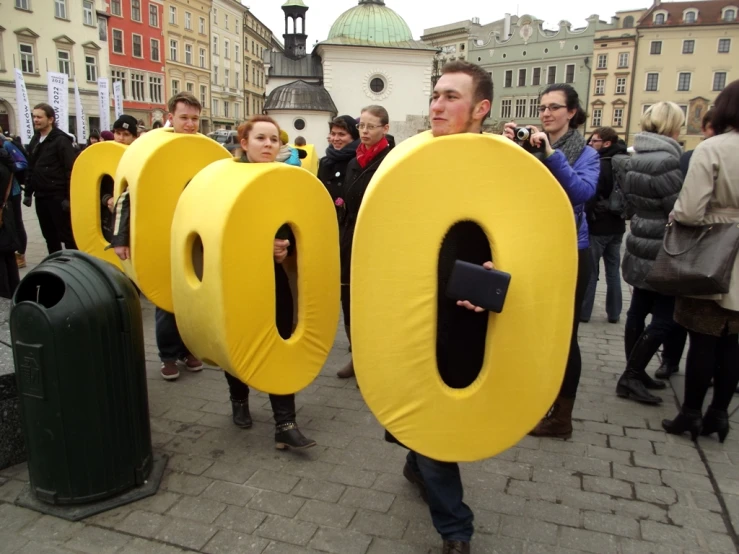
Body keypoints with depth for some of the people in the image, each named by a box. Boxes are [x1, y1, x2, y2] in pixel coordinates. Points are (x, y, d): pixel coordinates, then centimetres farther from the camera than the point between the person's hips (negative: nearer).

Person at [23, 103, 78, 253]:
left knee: (66, 235, -3)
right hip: (41, 196, 8)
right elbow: (31, 168, 18)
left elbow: (71, 170, -14)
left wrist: (69, 196, -18)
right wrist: (28, 192, 14)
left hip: (58, 196, -7)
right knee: (49, 235, 13)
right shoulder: (35, 140, 14)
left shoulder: (61, 140, -8)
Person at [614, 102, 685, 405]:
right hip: (662, 252, -9)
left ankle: (634, 374, 23)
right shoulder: (665, 161, -20)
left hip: (641, 247, 10)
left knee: (639, 311, 14)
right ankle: (631, 376, 3)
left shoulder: (636, 158, 9)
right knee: (666, 319, -2)